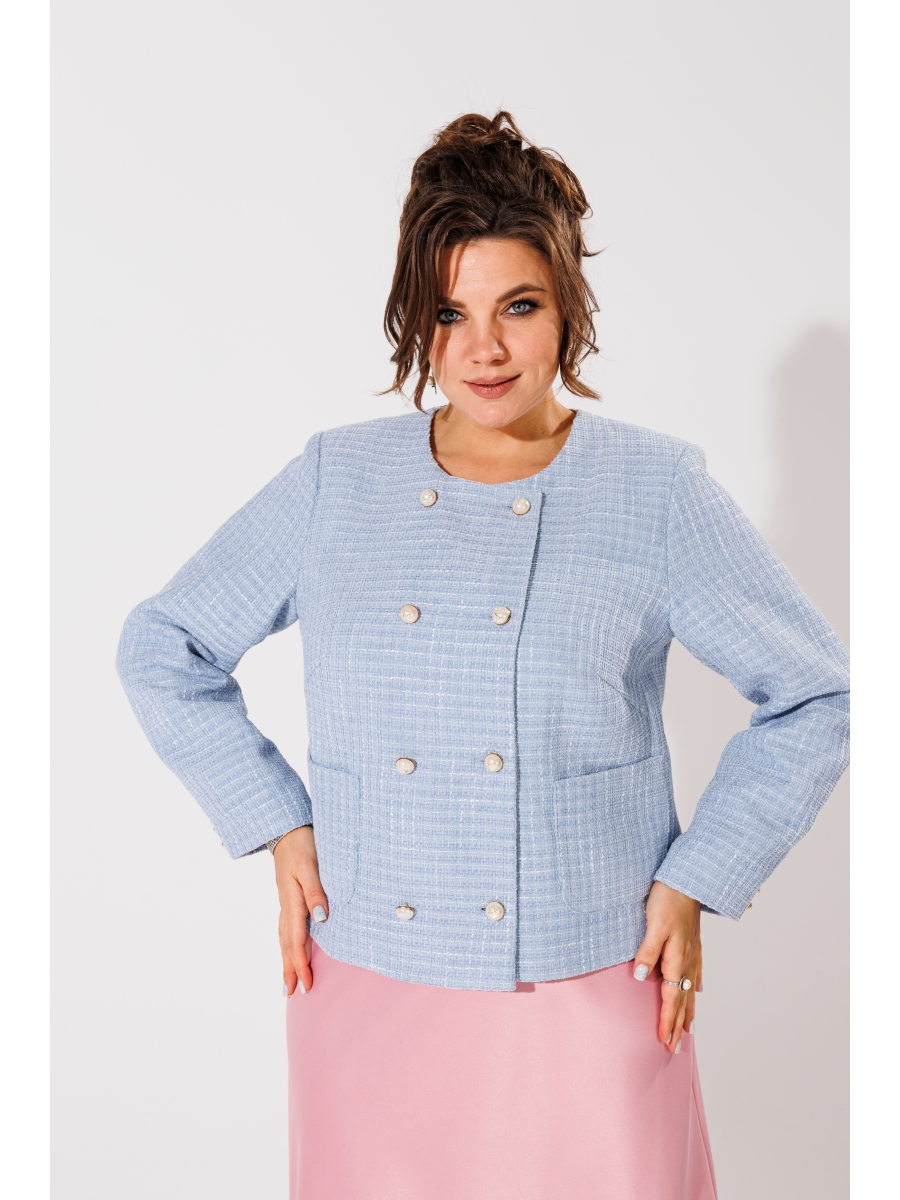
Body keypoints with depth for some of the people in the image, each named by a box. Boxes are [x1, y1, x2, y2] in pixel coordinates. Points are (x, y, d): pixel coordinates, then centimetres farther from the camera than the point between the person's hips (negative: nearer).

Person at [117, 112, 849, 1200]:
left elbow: (815, 694, 3)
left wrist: (698, 878, -3)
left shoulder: (655, 490, -3)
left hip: (591, 991, -1)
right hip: (371, 990, 2)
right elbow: (162, 651, 11)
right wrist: (277, 822, 3)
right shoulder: (333, 482, 2)